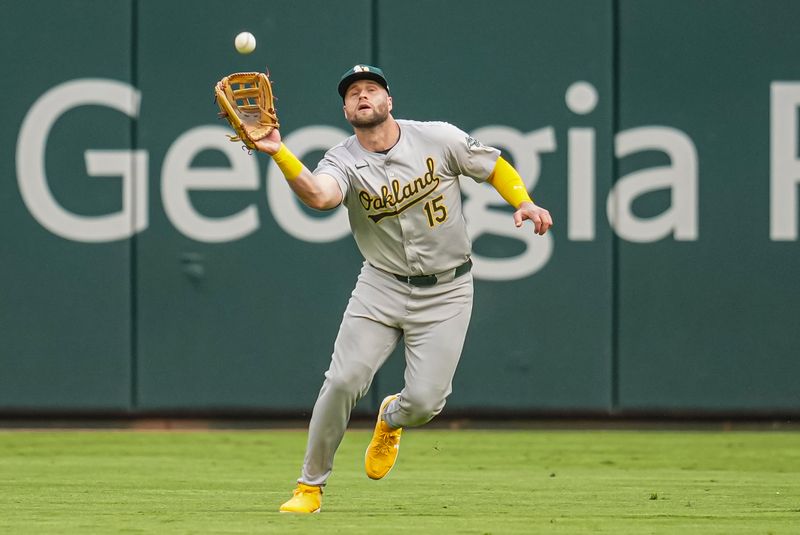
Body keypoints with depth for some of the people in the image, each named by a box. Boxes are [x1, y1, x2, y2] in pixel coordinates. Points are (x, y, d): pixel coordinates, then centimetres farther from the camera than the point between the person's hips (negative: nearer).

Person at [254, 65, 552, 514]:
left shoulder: (439, 139, -7)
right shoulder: (344, 161, -9)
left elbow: (495, 166, 7)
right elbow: (319, 194, -32)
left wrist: (524, 203, -11)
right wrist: (279, 154, -49)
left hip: (446, 293, -1)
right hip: (382, 287, 1)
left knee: (425, 401, -9)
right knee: (343, 381, -14)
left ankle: (391, 420, 31)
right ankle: (311, 486, 3)